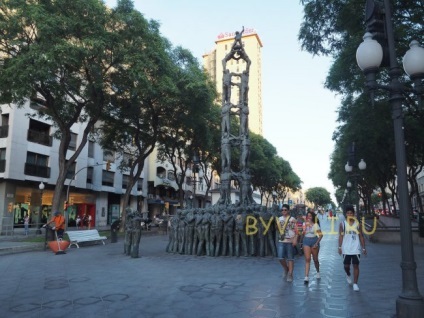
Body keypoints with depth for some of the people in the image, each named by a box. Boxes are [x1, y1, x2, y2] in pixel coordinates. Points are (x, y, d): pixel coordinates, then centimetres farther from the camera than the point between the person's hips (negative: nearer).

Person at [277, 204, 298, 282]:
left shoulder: (292, 219, -4)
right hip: (281, 241, 4)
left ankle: (290, 275, 14)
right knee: (280, 258, -3)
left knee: (290, 258, 3)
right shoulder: (279, 219, 10)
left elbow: (296, 231, -8)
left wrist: (295, 239, -16)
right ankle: (286, 269, 25)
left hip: (290, 241, -3)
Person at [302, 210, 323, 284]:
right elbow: (302, 234, 7)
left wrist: (317, 243, -13)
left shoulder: (315, 225, -4)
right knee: (307, 259, -9)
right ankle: (306, 277, -13)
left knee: (315, 259, 12)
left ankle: (318, 272, 39)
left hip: (314, 241, -1)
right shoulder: (304, 224, 5)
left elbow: (321, 235, -6)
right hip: (306, 241, 1)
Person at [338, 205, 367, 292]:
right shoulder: (342, 224, 0)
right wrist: (340, 247, -10)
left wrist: (363, 248, 2)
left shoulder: (357, 224, 3)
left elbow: (361, 236, 6)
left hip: (356, 249, 0)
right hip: (346, 249, 0)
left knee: (356, 266, -1)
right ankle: (348, 275, 41)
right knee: (346, 266, 9)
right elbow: (341, 236, -2)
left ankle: (355, 283, 8)